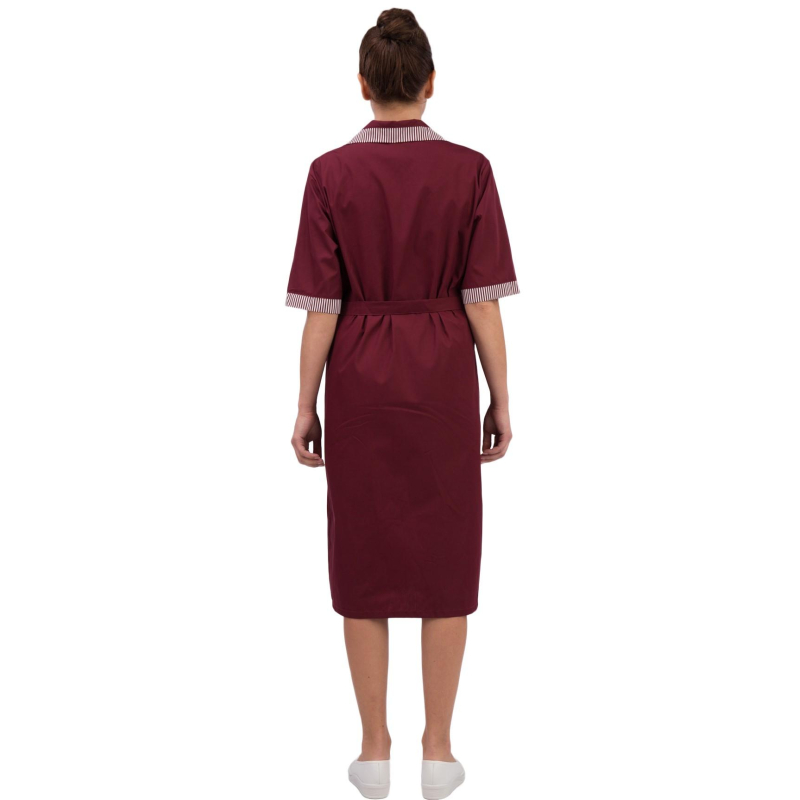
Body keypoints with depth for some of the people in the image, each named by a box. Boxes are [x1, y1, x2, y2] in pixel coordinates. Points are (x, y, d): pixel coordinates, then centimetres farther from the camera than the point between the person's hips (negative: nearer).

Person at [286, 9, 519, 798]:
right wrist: (501, 400, 3)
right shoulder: (469, 171, -6)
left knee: (364, 562, 10)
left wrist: (305, 406, 2)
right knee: (445, 559, 10)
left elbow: (322, 305, -7)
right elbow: (483, 299, -6)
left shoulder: (331, 173, -8)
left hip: (360, 384, 0)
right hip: (443, 385, 0)